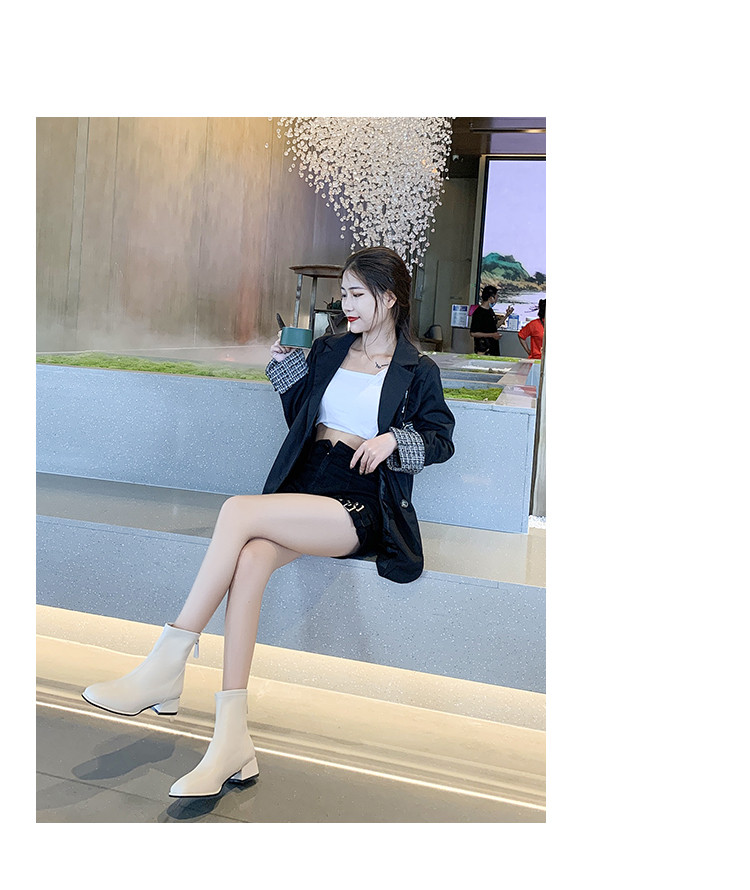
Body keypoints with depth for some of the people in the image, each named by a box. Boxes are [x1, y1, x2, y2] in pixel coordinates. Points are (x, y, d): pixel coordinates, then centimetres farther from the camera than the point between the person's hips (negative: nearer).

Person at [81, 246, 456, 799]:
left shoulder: (418, 373, 10)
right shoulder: (329, 349, 21)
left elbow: (443, 438, 12)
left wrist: (395, 438, -7)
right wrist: (284, 361, 13)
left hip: (360, 509, -4)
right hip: (305, 489, 4)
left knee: (239, 510, -31)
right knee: (251, 558, -31)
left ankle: (167, 669, -24)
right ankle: (233, 742, -32)